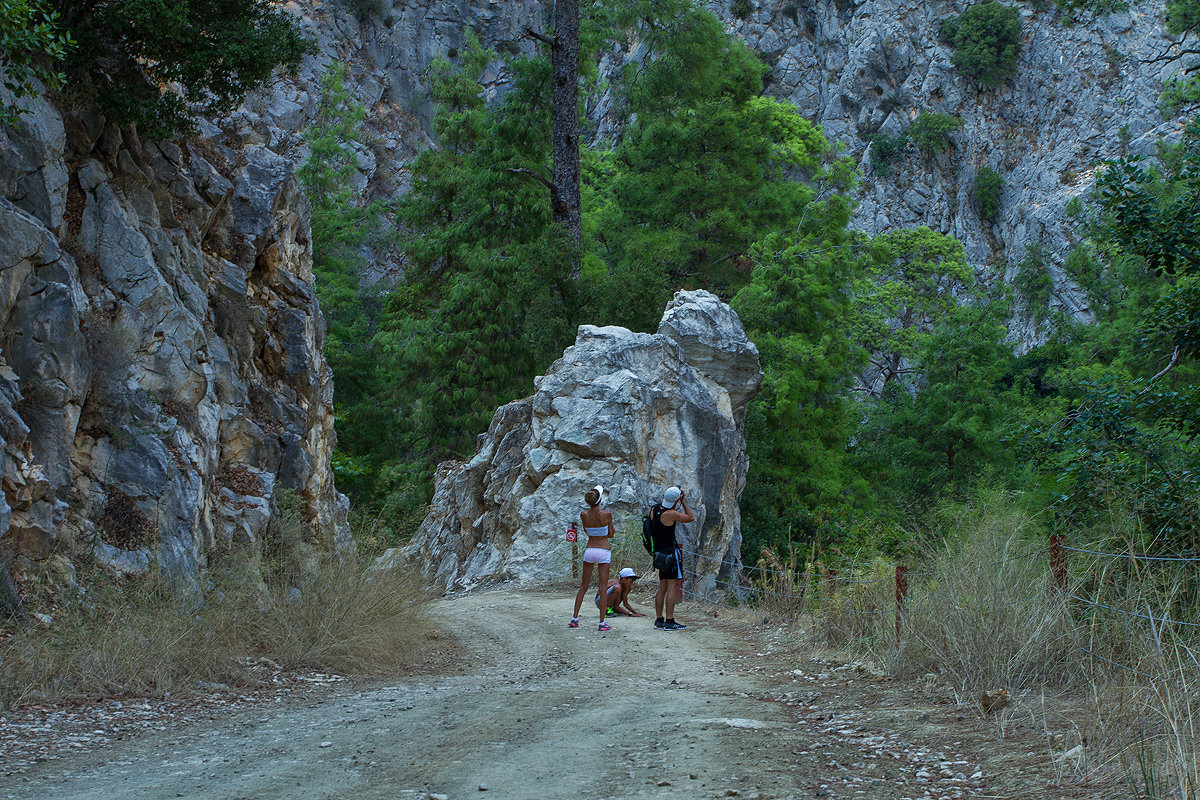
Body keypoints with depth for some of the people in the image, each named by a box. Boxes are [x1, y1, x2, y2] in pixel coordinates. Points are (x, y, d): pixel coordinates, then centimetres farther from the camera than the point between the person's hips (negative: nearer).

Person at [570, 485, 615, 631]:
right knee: (602, 587, 1)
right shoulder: (607, 514, -13)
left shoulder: (584, 515, -6)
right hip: (604, 551, -2)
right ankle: (602, 623, 0)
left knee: (583, 586, 14)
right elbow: (611, 534, -1)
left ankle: (575, 618, 14)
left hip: (589, 550, 2)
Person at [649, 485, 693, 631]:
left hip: (660, 553, 9)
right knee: (672, 587, -7)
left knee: (662, 588, 14)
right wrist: (684, 502, 2)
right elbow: (690, 518, -6)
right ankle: (669, 621, -10)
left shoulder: (654, 510, 5)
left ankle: (659, 620, 17)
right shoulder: (670, 514, -19)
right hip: (671, 552, -9)